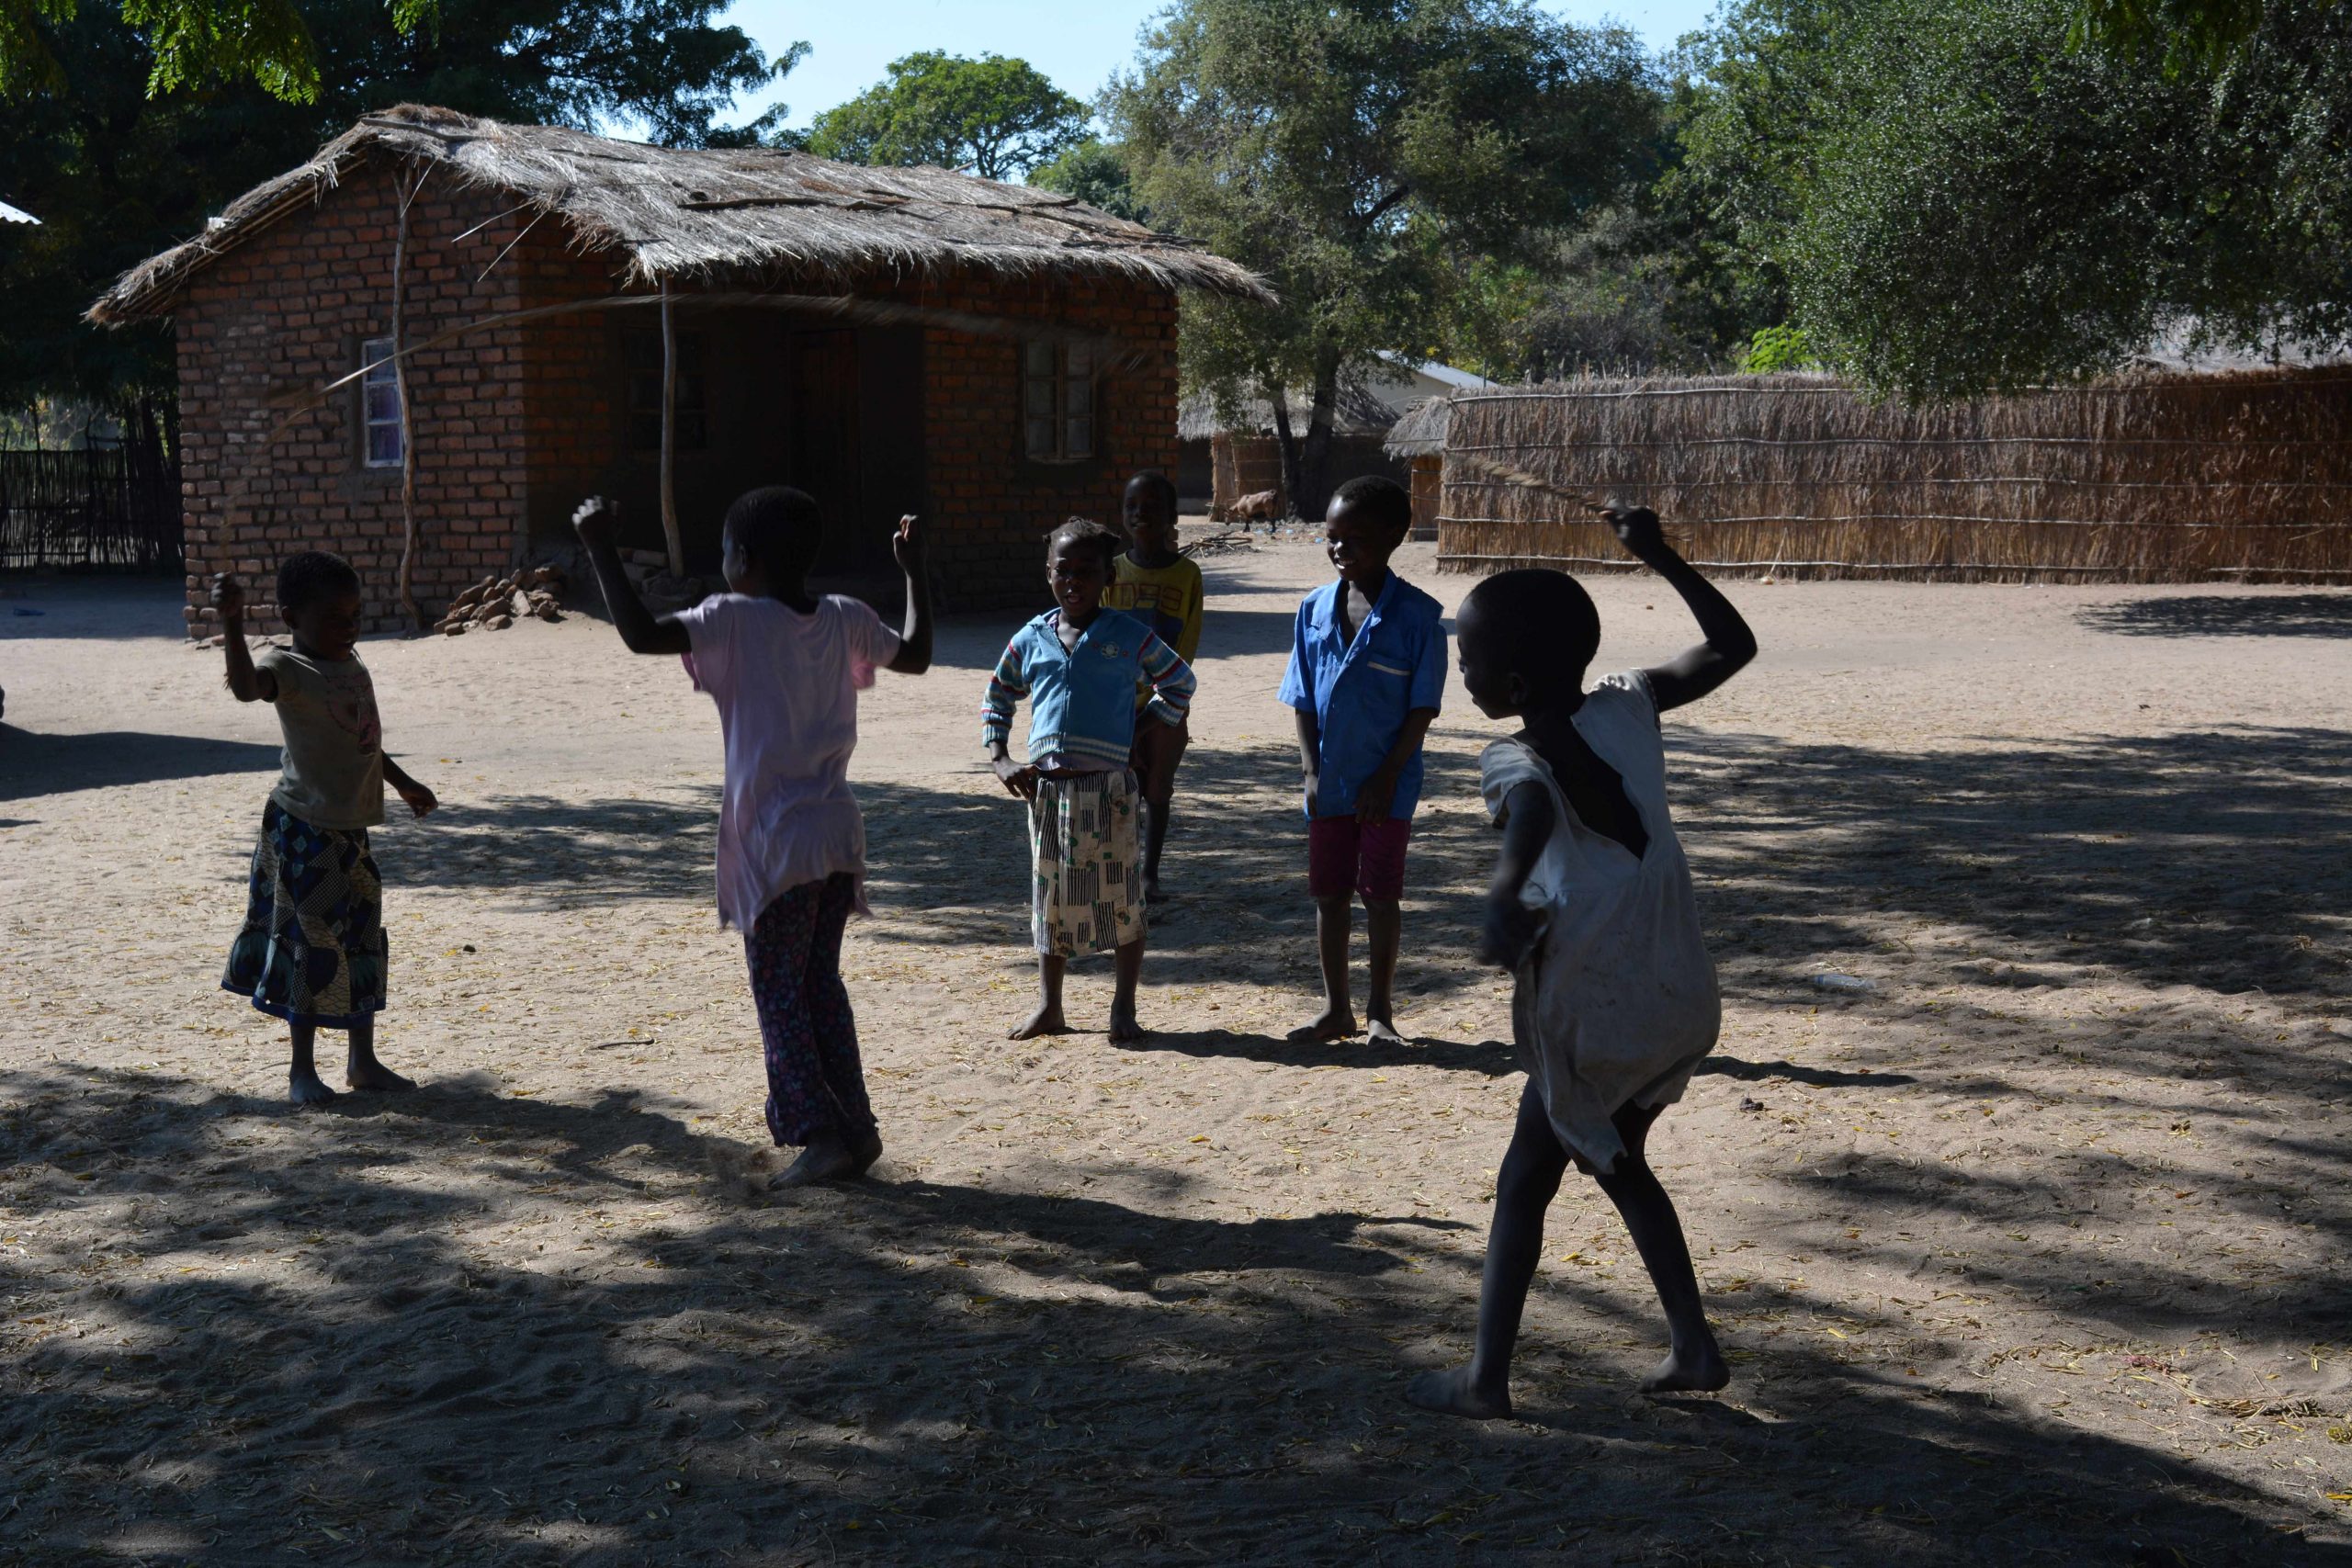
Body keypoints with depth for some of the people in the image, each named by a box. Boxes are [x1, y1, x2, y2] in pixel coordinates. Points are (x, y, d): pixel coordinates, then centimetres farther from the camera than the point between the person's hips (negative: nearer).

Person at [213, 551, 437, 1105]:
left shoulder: (353, 665, 10)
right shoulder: (289, 669, -15)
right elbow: (246, 684, -39)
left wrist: (403, 783, 35)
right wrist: (231, 621, -52)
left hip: (352, 830, 8)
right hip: (303, 831, -8)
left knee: (363, 944, 13)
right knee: (313, 944, -3)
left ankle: (362, 1060, 25)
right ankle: (302, 1069, 10)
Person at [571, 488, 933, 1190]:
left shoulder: (735, 620, -12)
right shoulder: (845, 620, 5)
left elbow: (641, 633, -25)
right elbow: (915, 655, 22)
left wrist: (600, 550, -16)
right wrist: (915, 569, 30)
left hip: (774, 844, -6)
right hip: (839, 834, 6)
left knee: (780, 995, 3)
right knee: (822, 984, 17)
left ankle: (821, 1137, -1)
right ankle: (856, 1130, 18)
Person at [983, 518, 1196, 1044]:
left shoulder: (1128, 636, 2)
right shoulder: (1030, 639, 10)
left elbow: (1180, 683, 14)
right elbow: (997, 699, 23)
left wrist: (1142, 734, 5)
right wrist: (1000, 760, 10)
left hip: (1108, 787, -3)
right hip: (1046, 786, 3)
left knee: (1120, 899, 0)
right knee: (1051, 896, 10)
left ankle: (1123, 1009, 11)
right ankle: (1049, 1008, 20)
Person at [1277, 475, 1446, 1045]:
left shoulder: (1417, 614, -10)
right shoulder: (1314, 610, 2)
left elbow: (1423, 707, -9)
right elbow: (1304, 700, 5)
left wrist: (1387, 776, -13)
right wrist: (1312, 771, -4)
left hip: (1386, 783, -4)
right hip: (1329, 781, 4)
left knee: (1380, 893, 4)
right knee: (1329, 893, 10)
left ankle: (1380, 1010, 19)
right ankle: (1336, 1010, 22)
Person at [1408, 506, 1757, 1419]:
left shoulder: (1515, 763, -13)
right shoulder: (1628, 709, 3)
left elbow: (1536, 810, -38)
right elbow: (1733, 646, 16)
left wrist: (1505, 891, -53)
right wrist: (1662, 560, 18)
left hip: (1596, 1022, -6)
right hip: (1681, 1001, 7)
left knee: (1526, 1180, 8)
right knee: (1619, 1161, 25)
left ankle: (1485, 1378, 11)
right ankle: (1695, 1346, 25)